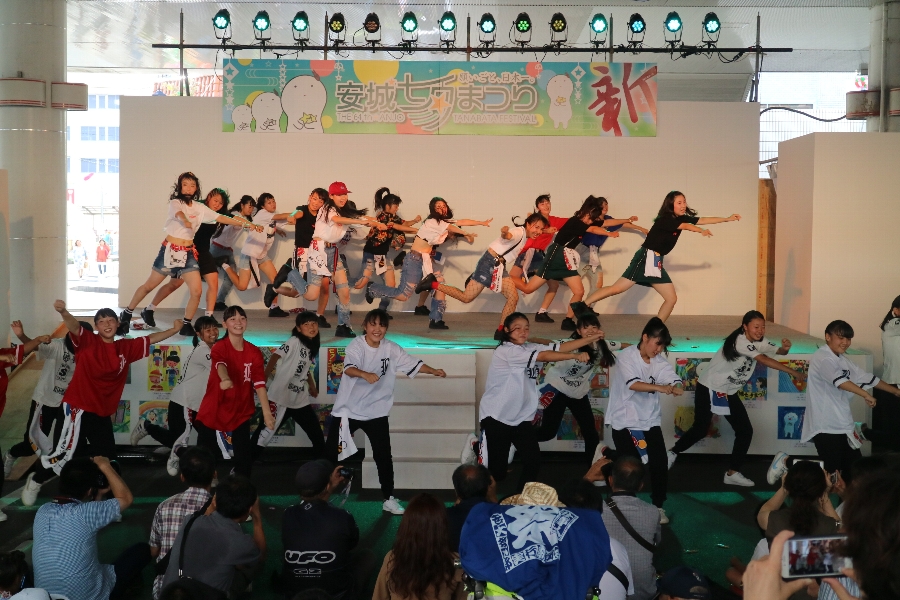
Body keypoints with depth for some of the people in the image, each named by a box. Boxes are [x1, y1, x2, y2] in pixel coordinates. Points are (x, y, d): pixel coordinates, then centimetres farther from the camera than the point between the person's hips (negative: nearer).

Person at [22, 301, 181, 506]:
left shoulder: (126, 347, 7)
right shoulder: (88, 341, -8)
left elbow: (151, 339, 21)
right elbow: (74, 326, -28)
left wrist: (174, 330, 23)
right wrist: (63, 312, -48)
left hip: (102, 412, 6)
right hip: (79, 407, -6)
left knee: (106, 458, 10)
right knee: (67, 453, -4)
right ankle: (35, 481, 23)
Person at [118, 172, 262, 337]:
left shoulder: (200, 207, 7)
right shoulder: (175, 202, -6)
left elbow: (221, 218, 6)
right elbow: (179, 213, -29)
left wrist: (247, 224, -1)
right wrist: (186, 221, -53)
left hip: (188, 252, 4)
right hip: (170, 249, -4)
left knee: (196, 292, -8)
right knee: (149, 286, 6)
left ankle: (186, 326, 8)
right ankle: (126, 315, 23)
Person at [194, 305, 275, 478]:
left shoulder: (254, 352, 0)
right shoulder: (219, 347, -11)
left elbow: (259, 382, -7)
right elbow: (220, 365, -34)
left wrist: (266, 412, -19)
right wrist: (225, 379, -57)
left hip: (241, 413, 3)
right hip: (213, 412, -3)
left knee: (244, 458, -1)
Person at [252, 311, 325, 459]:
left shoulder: (313, 347, 11)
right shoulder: (294, 341, -11)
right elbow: (274, 357, -19)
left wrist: (313, 387, 17)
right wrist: (262, 381, -25)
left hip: (301, 400, 7)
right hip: (281, 397, -7)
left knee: (317, 435, 10)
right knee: (265, 433, -3)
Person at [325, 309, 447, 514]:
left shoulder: (391, 349, -4)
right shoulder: (356, 346, -17)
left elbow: (413, 364, -1)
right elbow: (349, 368, -35)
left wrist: (433, 371, -15)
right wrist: (366, 374, -54)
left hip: (377, 412, 3)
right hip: (347, 410, -3)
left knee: (384, 458, 8)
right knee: (330, 453, 5)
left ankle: (389, 499, 21)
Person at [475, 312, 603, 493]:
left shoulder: (531, 348, 6)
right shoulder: (505, 351, -16)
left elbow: (561, 347, -4)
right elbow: (544, 356, -25)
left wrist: (594, 337, -10)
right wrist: (576, 356, -28)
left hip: (521, 418, 7)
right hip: (496, 417, -7)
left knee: (533, 461, 0)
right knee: (497, 468, -5)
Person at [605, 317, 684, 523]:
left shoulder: (659, 362, 1)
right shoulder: (627, 356, -15)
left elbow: (672, 379, -15)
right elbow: (633, 384, -29)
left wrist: (677, 387, -40)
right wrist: (662, 388, -42)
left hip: (650, 421, 5)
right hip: (625, 421, -5)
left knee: (660, 464, 2)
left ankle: (658, 506, 21)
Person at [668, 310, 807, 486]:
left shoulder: (760, 342, 1)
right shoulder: (740, 342, -26)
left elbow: (778, 351, -8)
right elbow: (764, 360, -33)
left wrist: (785, 348, -33)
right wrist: (794, 373, -34)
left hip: (729, 393, 8)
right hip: (708, 388, -8)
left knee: (745, 431, 2)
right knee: (700, 429, -5)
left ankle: (733, 473, 10)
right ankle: (672, 454, 16)